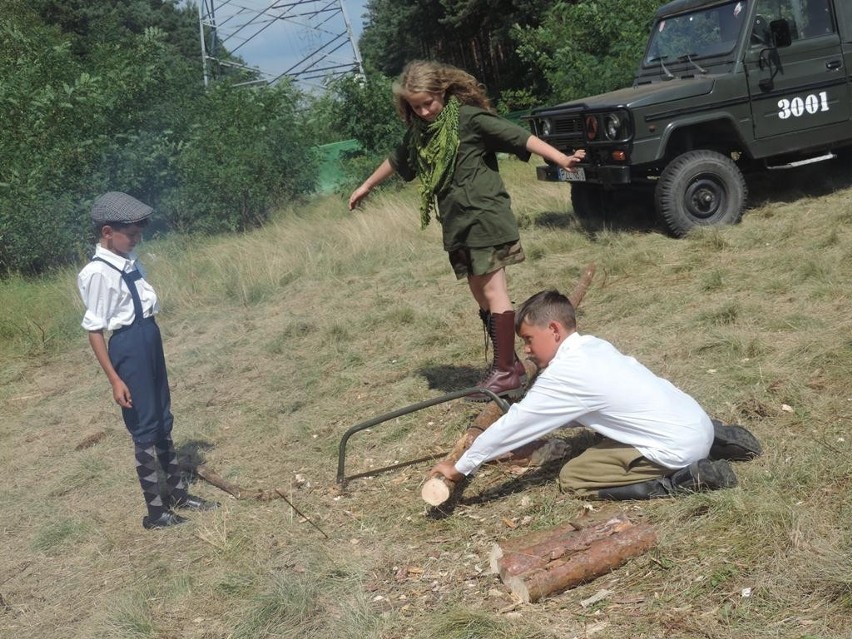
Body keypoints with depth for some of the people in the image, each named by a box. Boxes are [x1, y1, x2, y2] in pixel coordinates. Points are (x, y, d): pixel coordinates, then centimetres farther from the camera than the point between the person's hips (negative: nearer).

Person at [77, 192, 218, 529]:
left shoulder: (129, 260, 6)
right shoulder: (98, 273, -19)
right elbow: (94, 330, -17)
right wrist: (114, 378, -17)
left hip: (150, 341, 8)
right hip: (128, 347, -8)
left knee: (163, 421, 18)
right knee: (145, 428, 1)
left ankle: (178, 492, 33)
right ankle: (155, 511, 14)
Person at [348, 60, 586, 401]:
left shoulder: (469, 117, -11)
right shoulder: (419, 132, 11)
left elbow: (519, 137, -17)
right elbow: (397, 160, 29)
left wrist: (562, 159, -27)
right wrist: (366, 186, 42)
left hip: (485, 216, -7)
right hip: (457, 223, 7)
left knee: (493, 290, -8)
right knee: (480, 294, 9)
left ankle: (506, 371, -6)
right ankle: (507, 361, 17)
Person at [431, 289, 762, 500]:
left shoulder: (563, 375, -16)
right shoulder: (594, 346, 9)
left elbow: (515, 423, -9)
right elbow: (568, 415, 21)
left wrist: (461, 466, -1)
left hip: (677, 447, -9)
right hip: (695, 421, 9)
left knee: (572, 477, -3)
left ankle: (689, 477, -9)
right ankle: (715, 439, 19)